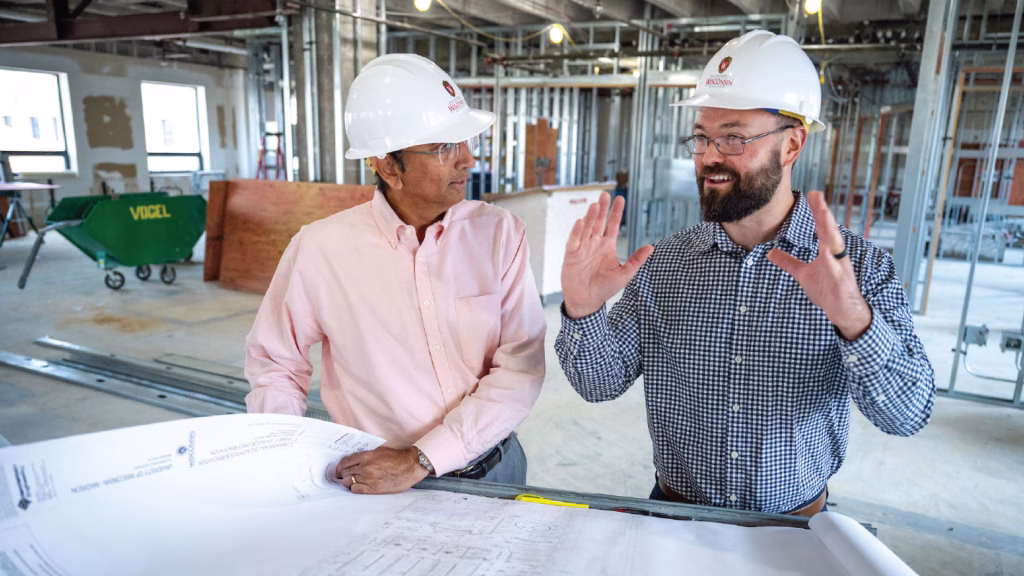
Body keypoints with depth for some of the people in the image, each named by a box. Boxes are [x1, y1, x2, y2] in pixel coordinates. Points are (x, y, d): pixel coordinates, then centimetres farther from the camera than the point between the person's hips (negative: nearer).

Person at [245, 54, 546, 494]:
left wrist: (421, 460, -17)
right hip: (377, 490, -1)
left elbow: (521, 368, -11)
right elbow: (275, 364, 6)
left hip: (492, 472, 2)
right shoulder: (320, 248, -8)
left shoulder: (500, 233, -5)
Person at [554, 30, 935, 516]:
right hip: (674, 514, 0)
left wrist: (855, 320, -31)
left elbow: (908, 416, -14)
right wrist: (583, 311, -21)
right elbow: (602, 384, -2)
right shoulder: (662, 263, -3)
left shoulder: (860, 267, -7)